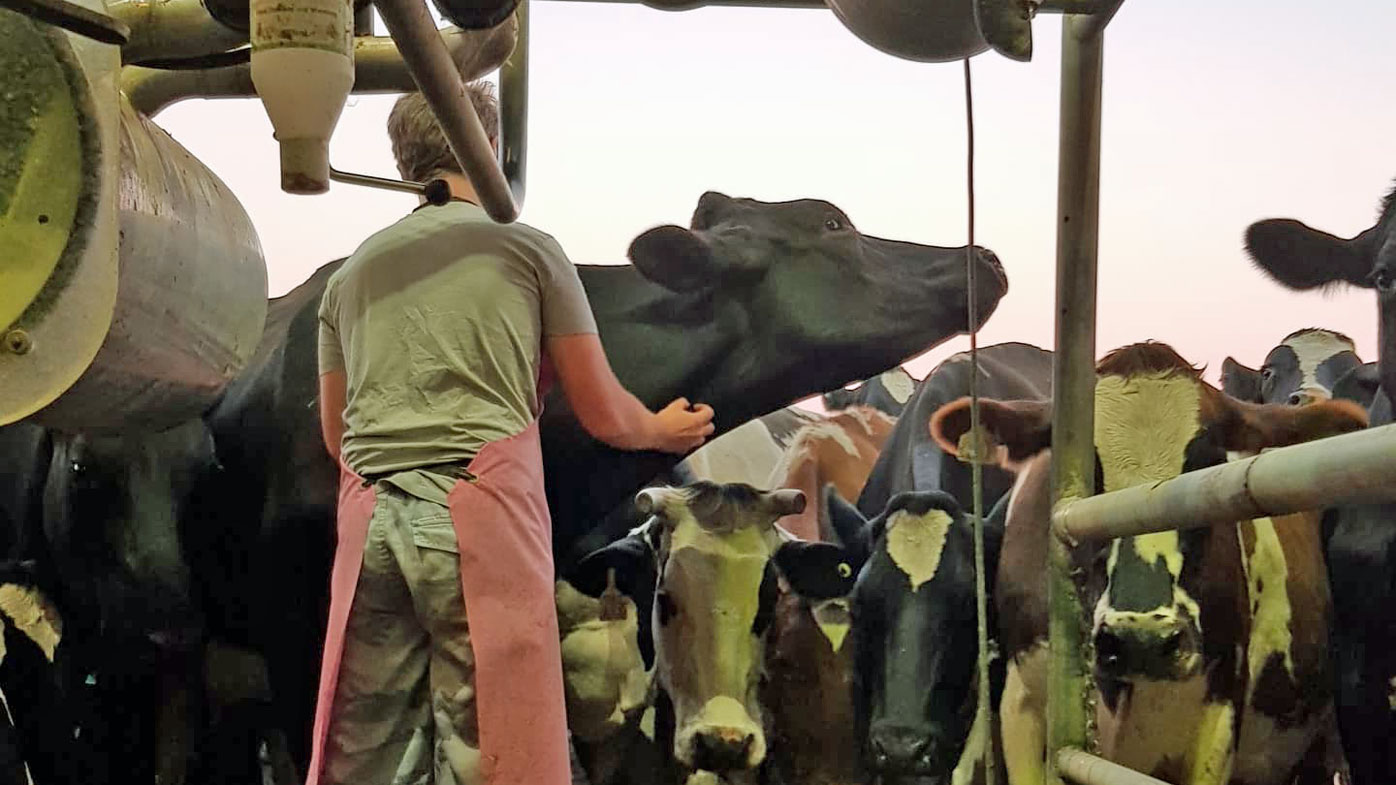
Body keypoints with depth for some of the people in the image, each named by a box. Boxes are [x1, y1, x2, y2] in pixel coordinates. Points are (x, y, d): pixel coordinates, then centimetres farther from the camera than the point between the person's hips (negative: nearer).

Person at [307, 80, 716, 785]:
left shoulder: (351, 273, 18)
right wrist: (662, 430, 32)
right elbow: (605, 417, 11)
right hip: (483, 517, -4)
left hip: (369, 523, 4)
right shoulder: (528, 249, 8)